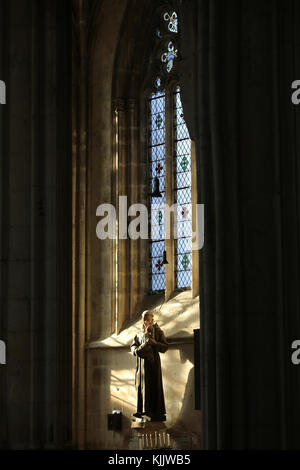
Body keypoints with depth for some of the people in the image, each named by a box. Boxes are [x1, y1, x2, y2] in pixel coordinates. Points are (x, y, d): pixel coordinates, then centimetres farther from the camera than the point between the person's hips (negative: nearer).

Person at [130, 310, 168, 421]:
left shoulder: (158, 331, 3)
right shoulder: (140, 333, 18)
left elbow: (165, 346, -2)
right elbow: (133, 346, 15)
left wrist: (155, 343, -20)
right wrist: (136, 350, -8)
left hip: (153, 361, -5)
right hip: (142, 361, 5)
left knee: (154, 386, -9)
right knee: (142, 386, -1)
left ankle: (157, 411, -11)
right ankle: (143, 410, -2)